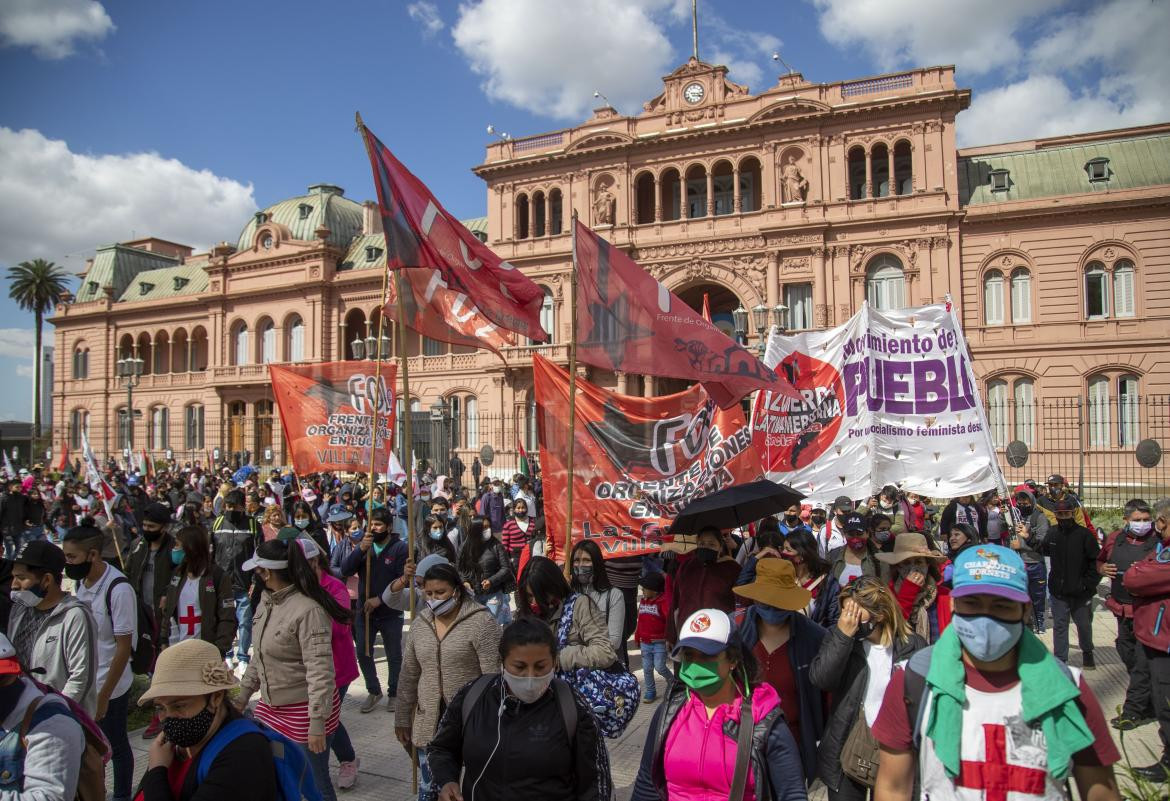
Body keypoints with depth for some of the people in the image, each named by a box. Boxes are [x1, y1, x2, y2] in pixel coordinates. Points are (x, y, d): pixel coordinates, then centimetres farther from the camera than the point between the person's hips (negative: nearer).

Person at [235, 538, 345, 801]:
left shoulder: (308, 611, -24)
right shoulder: (266, 603, 3)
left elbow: (320, 671, -25)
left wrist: (317, 722, -25)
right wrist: (243, 695, 18)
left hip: (305, 710, -8)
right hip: (270, 707, 8)